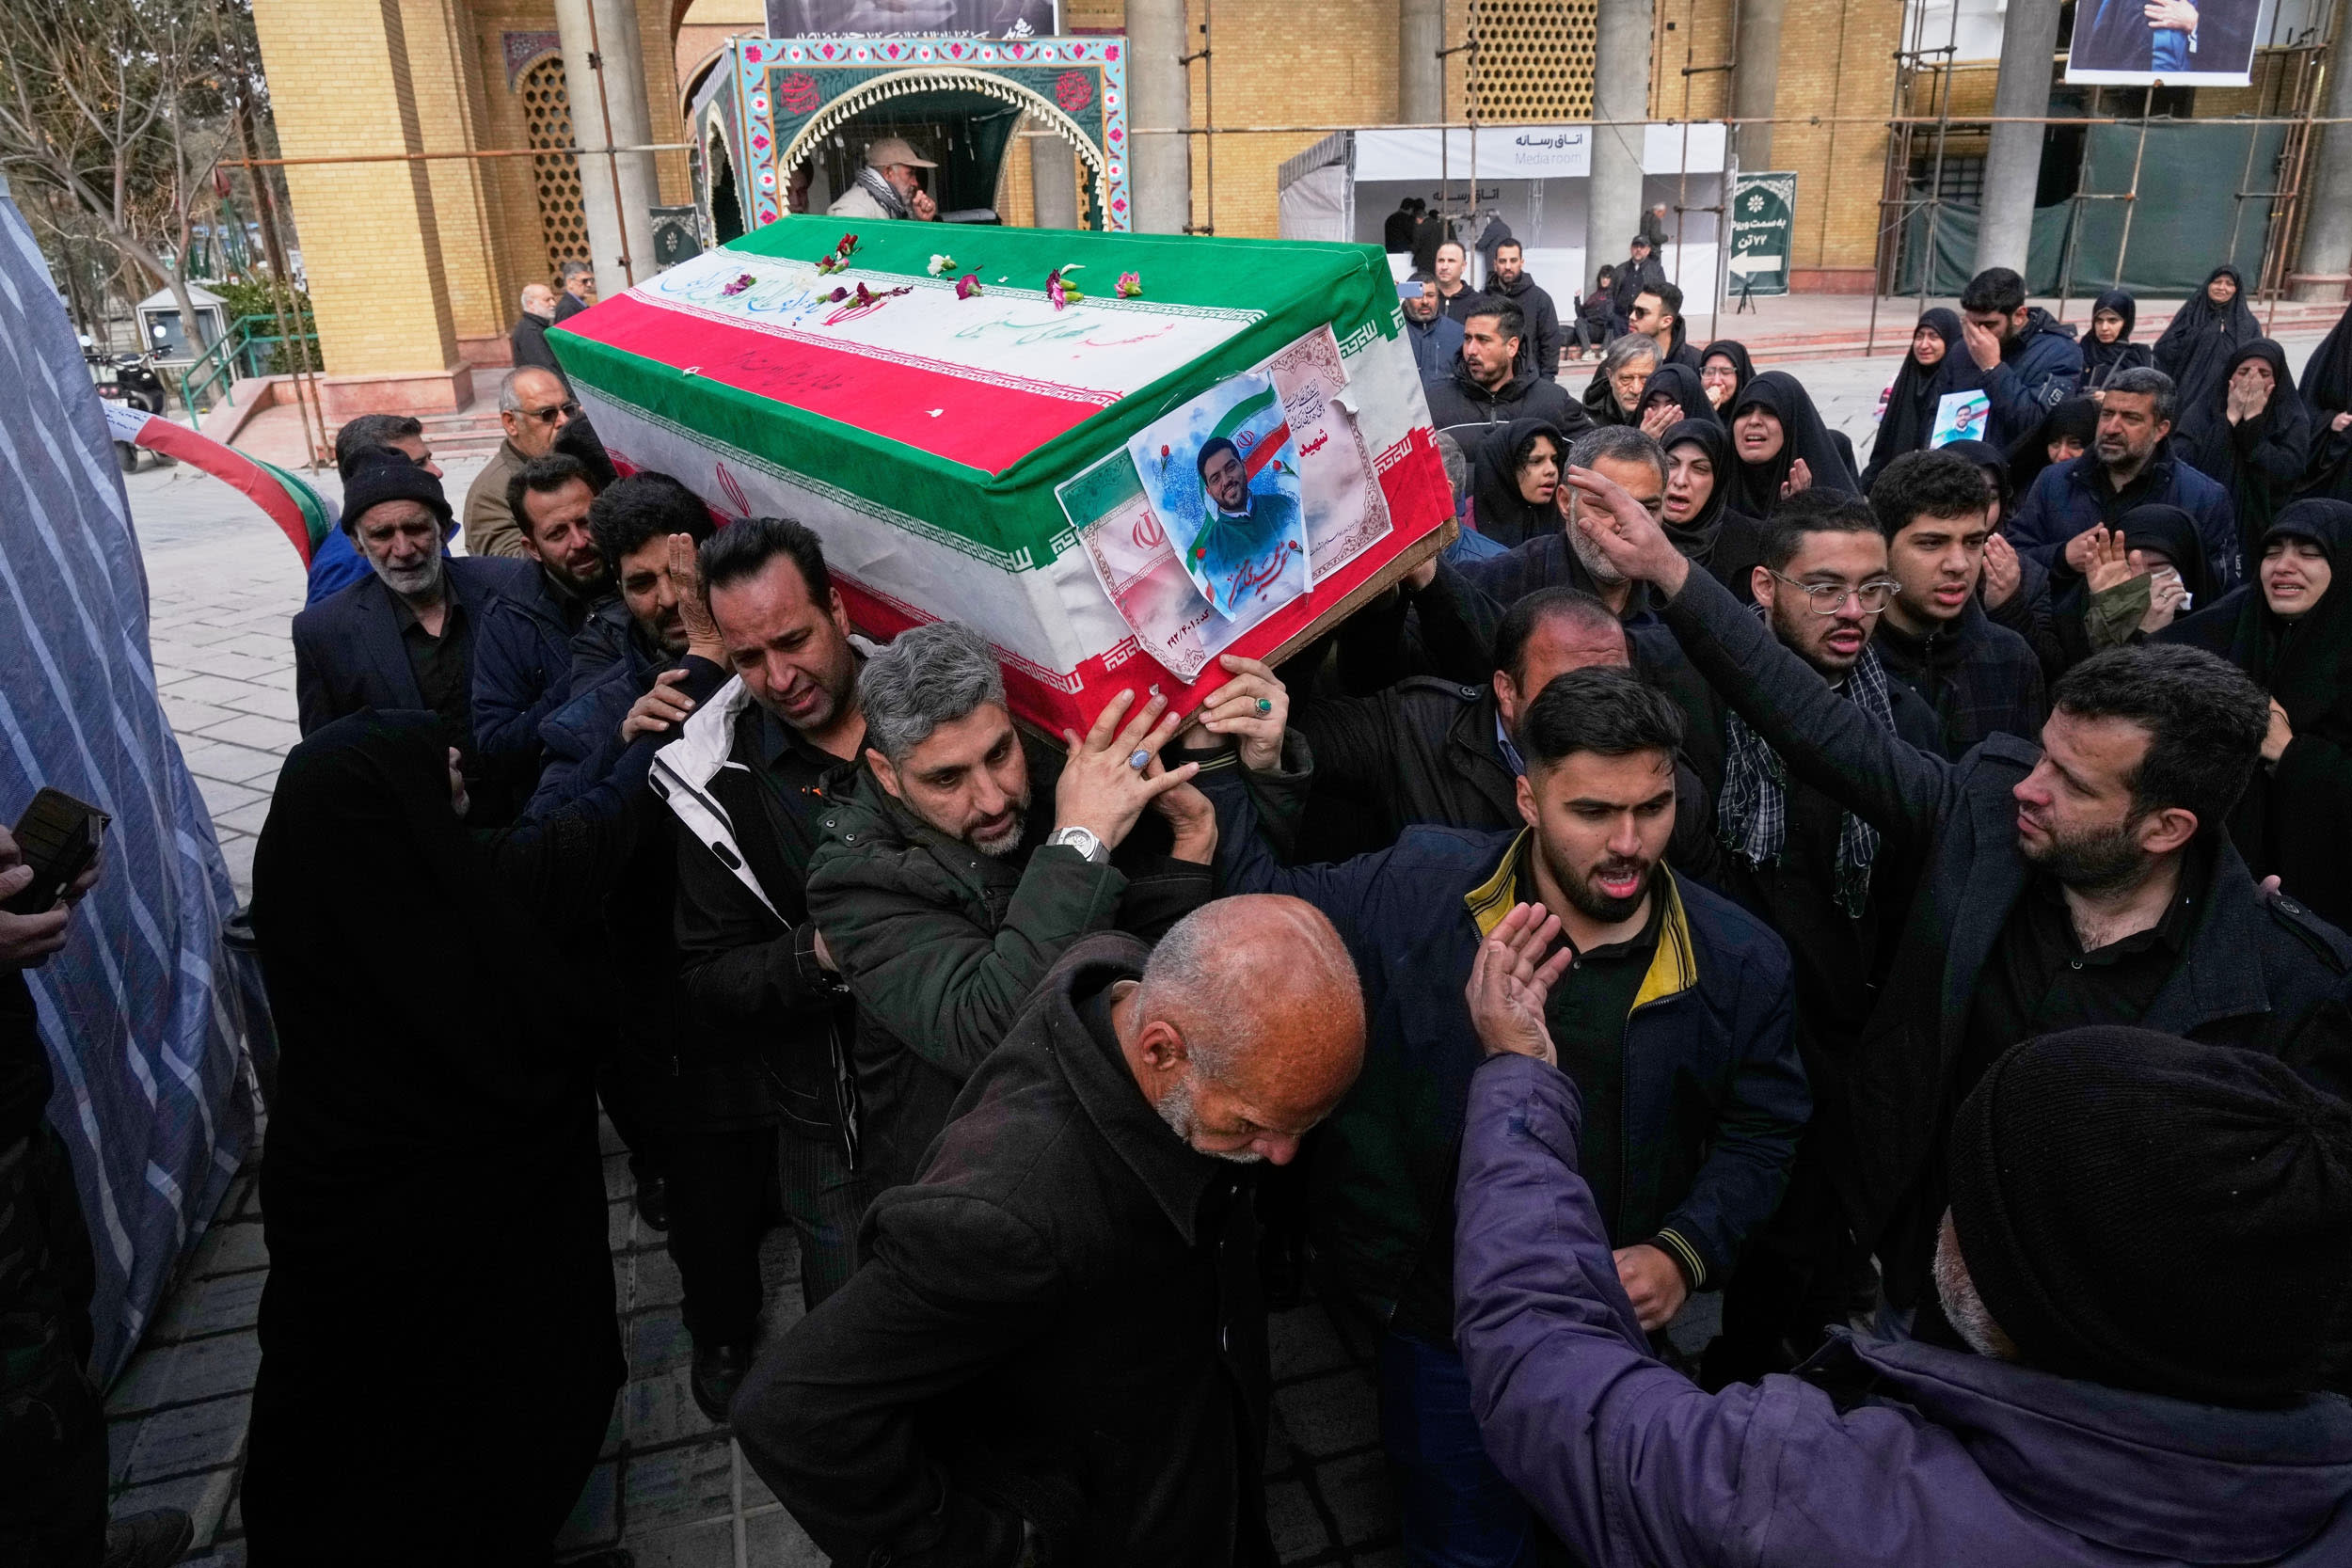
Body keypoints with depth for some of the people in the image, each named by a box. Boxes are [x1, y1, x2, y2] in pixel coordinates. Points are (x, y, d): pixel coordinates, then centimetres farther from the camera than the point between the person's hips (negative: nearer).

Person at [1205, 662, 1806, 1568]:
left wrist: (1685, 1253, -15)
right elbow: (1261, 905, -5)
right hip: (1445, 1324, -1)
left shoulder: (1739, 960, -12)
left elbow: (1760, 1132, -1)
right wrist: (1216, 771, -18)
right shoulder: (1415, 895, -16)